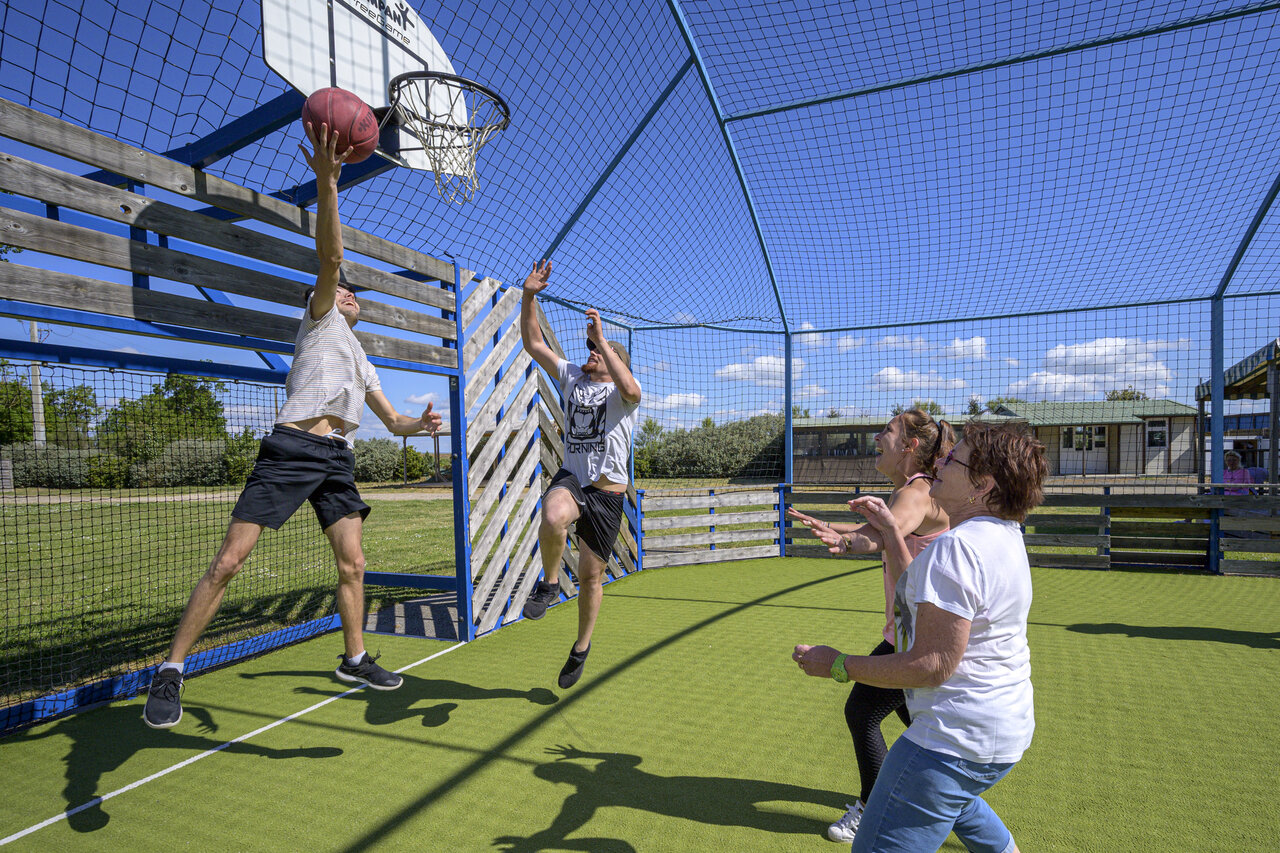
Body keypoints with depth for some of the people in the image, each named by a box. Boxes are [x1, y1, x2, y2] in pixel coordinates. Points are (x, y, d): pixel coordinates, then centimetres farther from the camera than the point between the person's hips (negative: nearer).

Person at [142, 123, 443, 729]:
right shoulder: (319, 320, 14)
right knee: (228, 561, -8)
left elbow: (393, 422, 28)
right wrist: (326, 184, -16)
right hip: (292, 448, -6)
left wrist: (420, 423, 6)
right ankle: (171, 669, 4)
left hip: (337, 458, 6)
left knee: (353, 565, 5)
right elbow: (329, 259, -5)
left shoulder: (362, 365, 29)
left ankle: (354, 659, 19)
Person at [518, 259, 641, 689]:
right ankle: (549, 583, -6)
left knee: (591, 574, 6)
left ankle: (582, 647, 30)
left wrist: (602, 339, -26)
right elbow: (533, 344, 10)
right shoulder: (572, 377, 13)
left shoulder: (621, 391, -1)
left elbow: (631, 389, -28)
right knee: (552, 519, -36)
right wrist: (528, 297, -2)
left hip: (607, 493, -2)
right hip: (571, 479, 2)